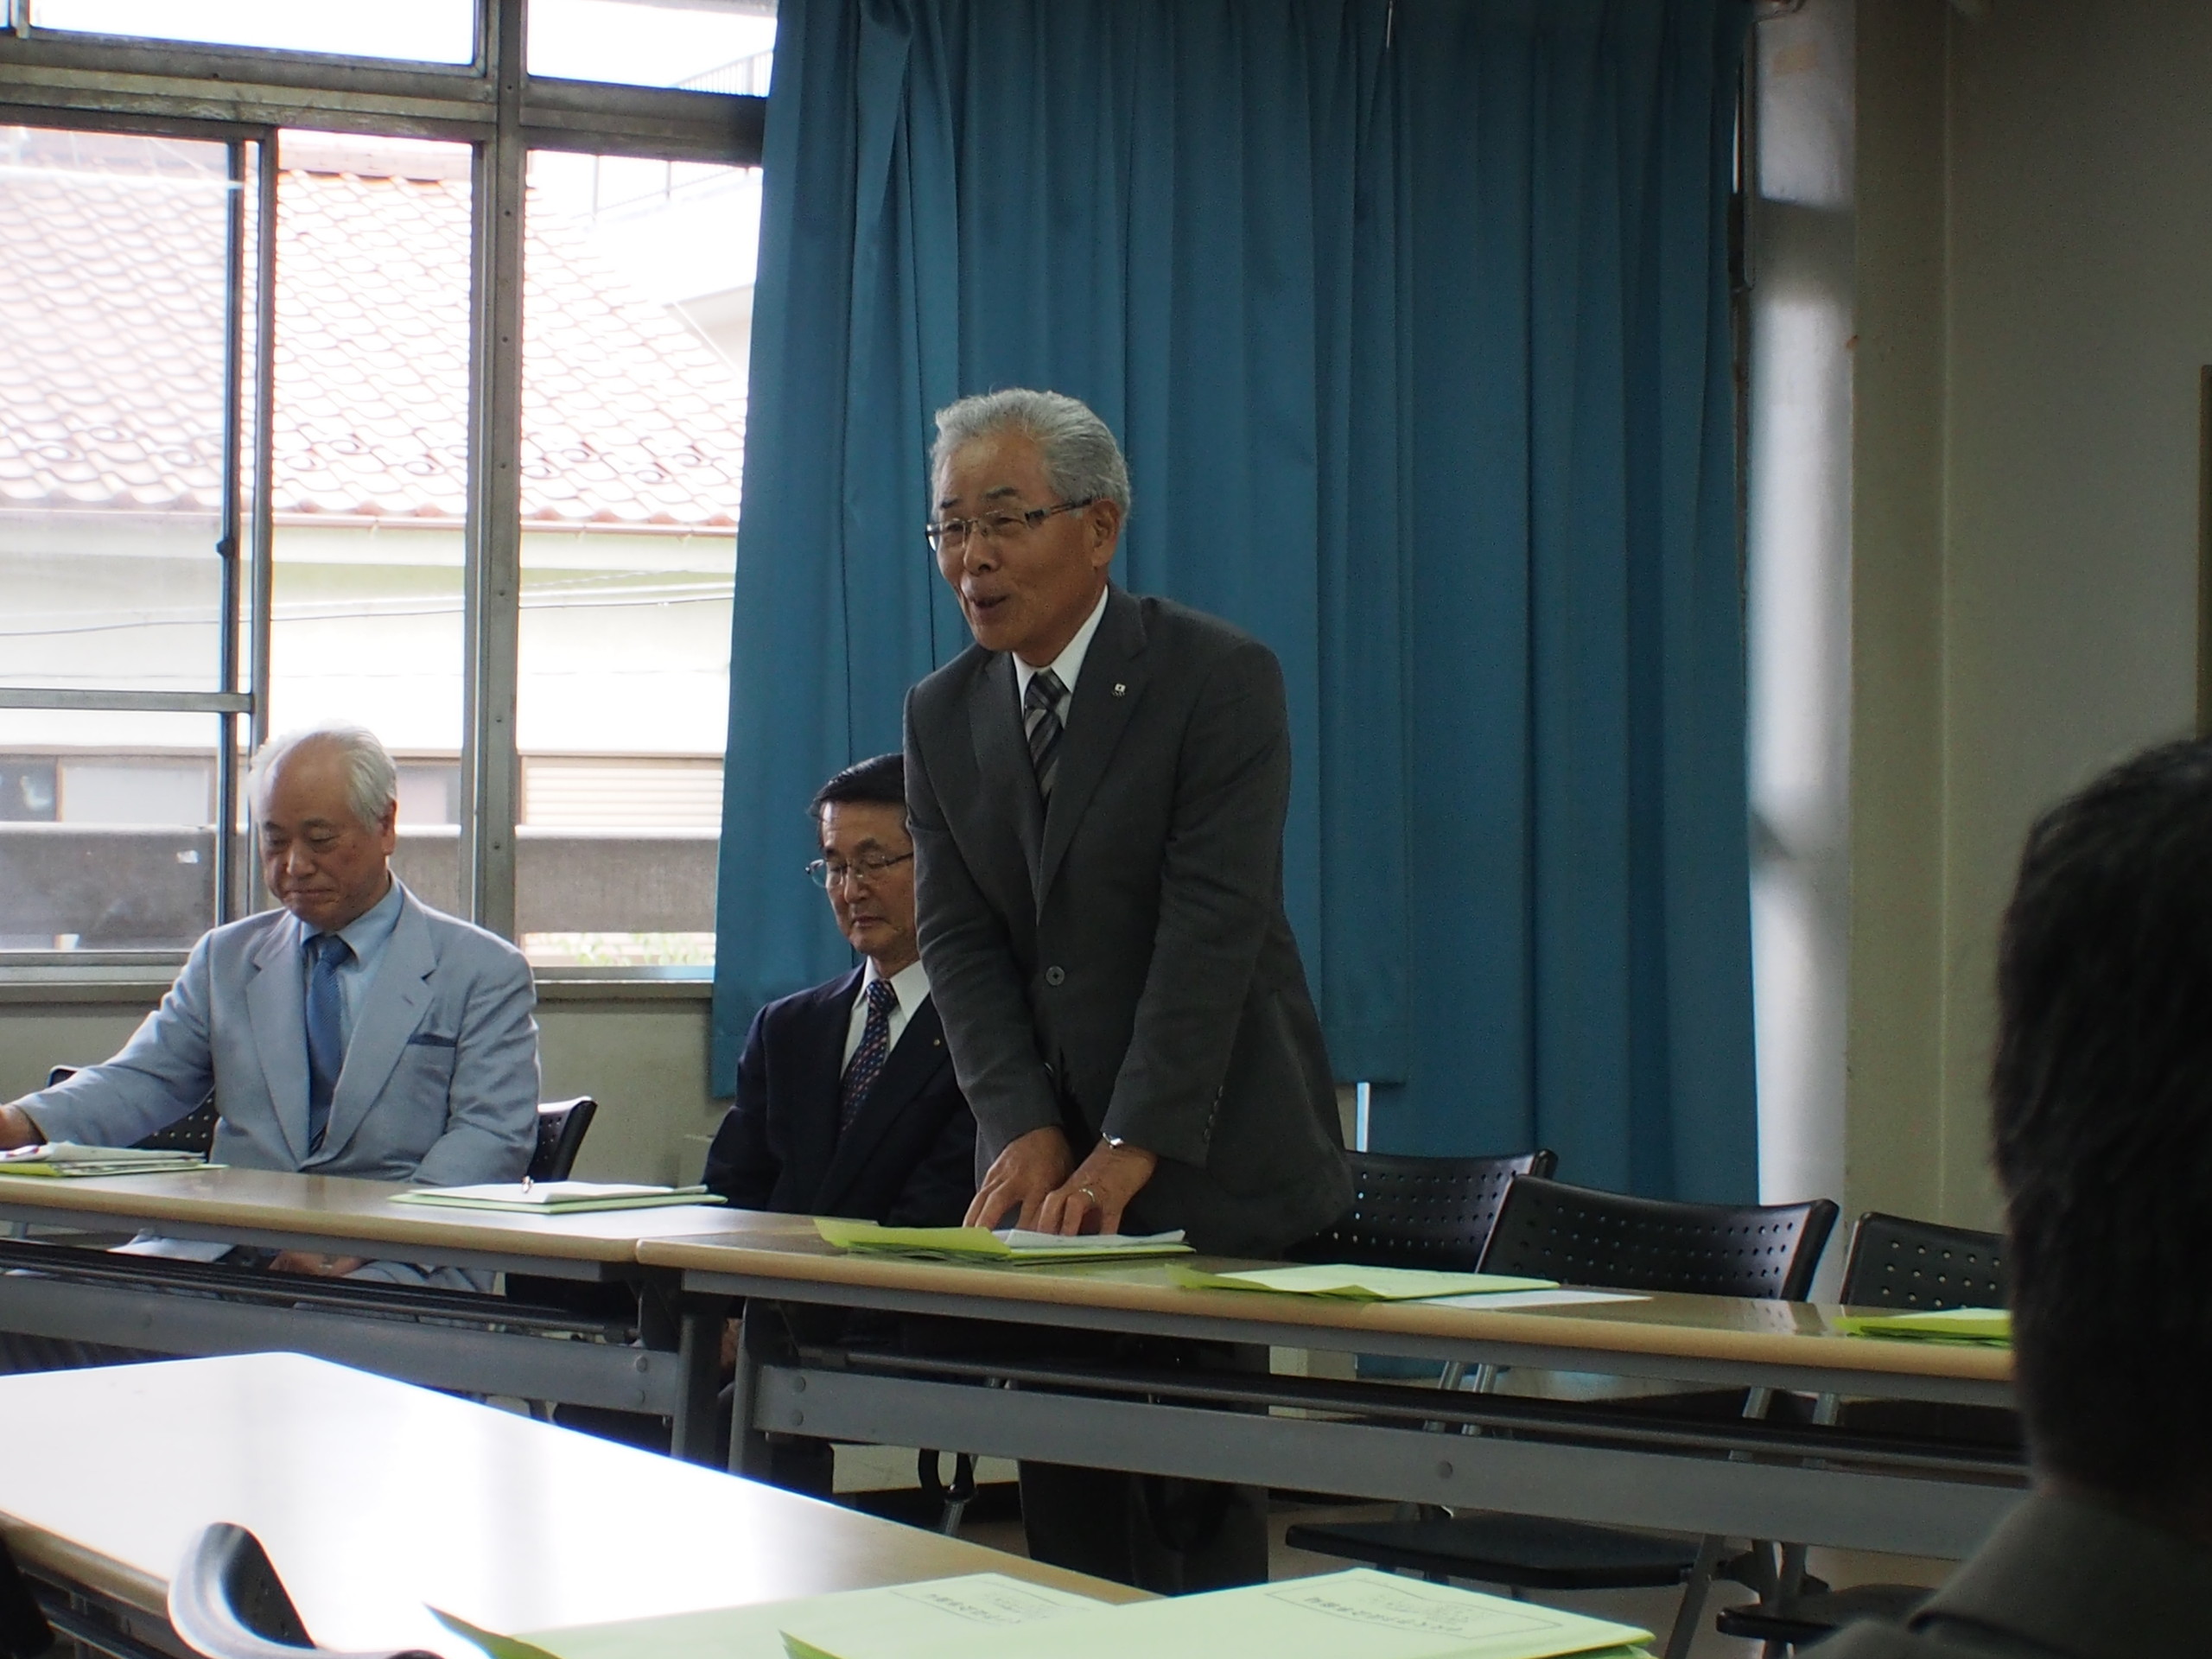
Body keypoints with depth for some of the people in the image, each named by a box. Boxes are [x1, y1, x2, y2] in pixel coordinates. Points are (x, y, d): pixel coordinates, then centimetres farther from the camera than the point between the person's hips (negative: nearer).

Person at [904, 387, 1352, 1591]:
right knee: (1063, 1491, 1)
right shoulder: (941, 714, 8)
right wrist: (1024, 1130, -11)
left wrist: (1128, 1151, -22)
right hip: (1045, 1153, 5)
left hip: (1208, 1156, -5)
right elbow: (958, 938, 3)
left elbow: (1213, 924, -16)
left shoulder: (1220, 677, -9)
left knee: (1198, 1494, -7)